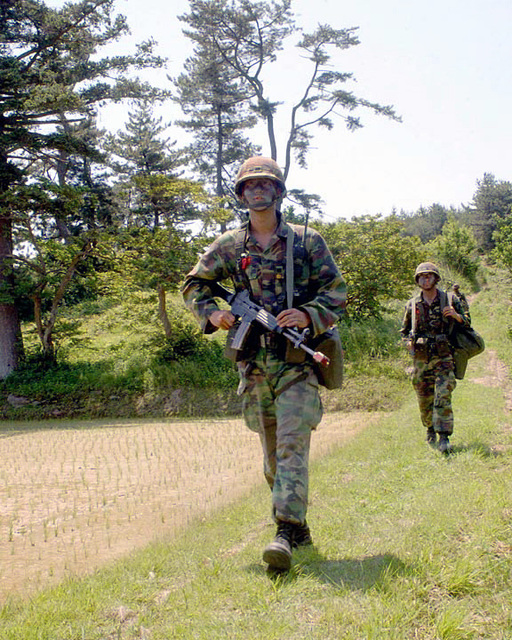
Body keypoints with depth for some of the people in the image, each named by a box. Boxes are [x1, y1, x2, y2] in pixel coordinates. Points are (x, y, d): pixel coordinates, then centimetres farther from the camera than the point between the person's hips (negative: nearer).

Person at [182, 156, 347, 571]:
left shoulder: (307, 241, 2)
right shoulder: (229, 246, 9)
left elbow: (337, 293, 2)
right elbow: (194, 285, 17)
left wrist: (307, 315, -16)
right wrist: (213, 314, -2)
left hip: (296, 361, -3)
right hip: (253, 364, 3)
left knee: (292, 446, -14)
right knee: (272, 453, 11)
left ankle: (286, 533, -16)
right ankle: (299, 527, 27)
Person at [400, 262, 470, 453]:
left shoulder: (450, 300, 2)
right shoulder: (412, 305, 6)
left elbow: (467, 323, 8)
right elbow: (404, 330, 19)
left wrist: (456, 315, -14)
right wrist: (409, 342, -2)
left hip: (443, 357, -2)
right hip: (420, 359, 2)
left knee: (443, 397, -15)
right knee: (425, 401, 9)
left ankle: (444, 437, -13)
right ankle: (430, 431, 31)